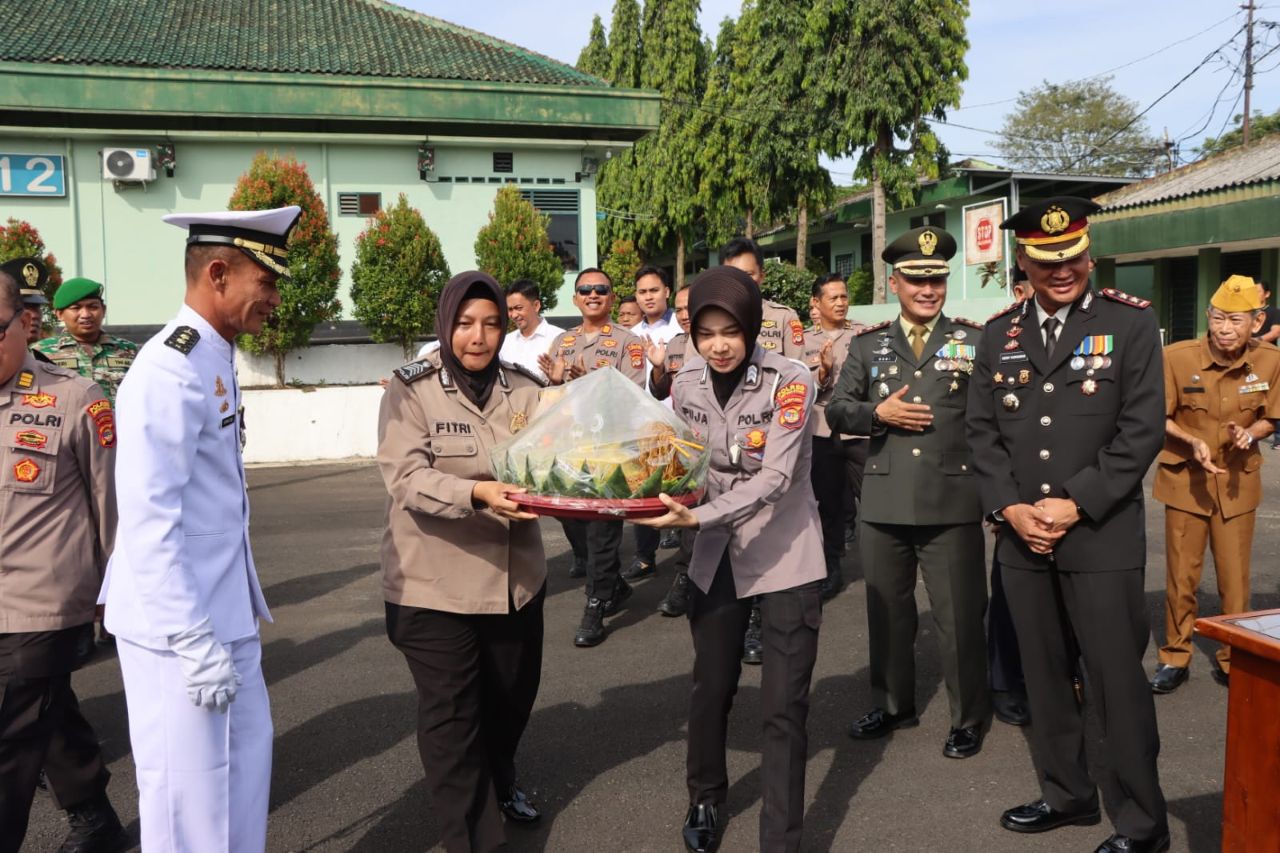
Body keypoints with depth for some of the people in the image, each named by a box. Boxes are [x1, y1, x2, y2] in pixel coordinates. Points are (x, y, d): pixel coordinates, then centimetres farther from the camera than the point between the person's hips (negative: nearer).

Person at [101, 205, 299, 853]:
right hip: (178, 625, -9)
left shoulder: (214, 358, 9)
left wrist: (221, 629, 16)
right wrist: (195, 644, -21)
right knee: (191, 794, 5)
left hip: (223, 611, 9)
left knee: (246, 758, 19)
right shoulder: (171, 369, -20)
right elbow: (148, 523, -23)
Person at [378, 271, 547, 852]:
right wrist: (476, 493, -36)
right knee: (451, 714, 4)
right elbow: (405, 478, -20)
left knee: (513, 696, 21)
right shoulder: (411, 390, -9)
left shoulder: (525, 388, 2)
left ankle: (499, 786, 49)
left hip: (516, 576, 5)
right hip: (435, 583, -4)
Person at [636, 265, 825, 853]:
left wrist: (698, 518, -34)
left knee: (783, 706, -1)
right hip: (718, 553, 4)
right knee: (710, 687, 16)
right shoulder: (685, 385, -2)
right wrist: (669, 501, -12)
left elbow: (774, 478, -24)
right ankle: (705, 799, 42)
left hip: (786, 554, -4)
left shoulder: (790, 380, -16)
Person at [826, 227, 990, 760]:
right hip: (884, 502, 3)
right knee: (887, 612, 15)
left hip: (953, 502, -3)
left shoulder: (975, 340, 3)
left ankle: (968, 719, 22)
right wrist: (878, 413, -9)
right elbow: (836, 411, 7)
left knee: (960, 617, 4)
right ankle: (893, 705, 34)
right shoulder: (867, 344, 10)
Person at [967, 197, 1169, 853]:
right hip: (1022, 537, 4)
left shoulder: (1131, 322, -2)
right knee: (1044, 676, 14)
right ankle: (1066, 793, 32)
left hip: (1103, 536, -4)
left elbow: (1143, 428, -8)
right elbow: (981, 428, 7)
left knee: (1116, 683, 3)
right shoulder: (999, 332, 9)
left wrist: (1076, 504, -13)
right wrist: (1009, 508, -6)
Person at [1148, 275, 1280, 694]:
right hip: (1185, 479, -1)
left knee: (1235, 578, 9)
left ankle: (1233, 659, 26)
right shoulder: (1177, 356, -17)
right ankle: (1175, 657, 23)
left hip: (1238, 482, 2)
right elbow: (1159, 418, -7)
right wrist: (1192, 441, -23)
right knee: (1181, 575, 7)